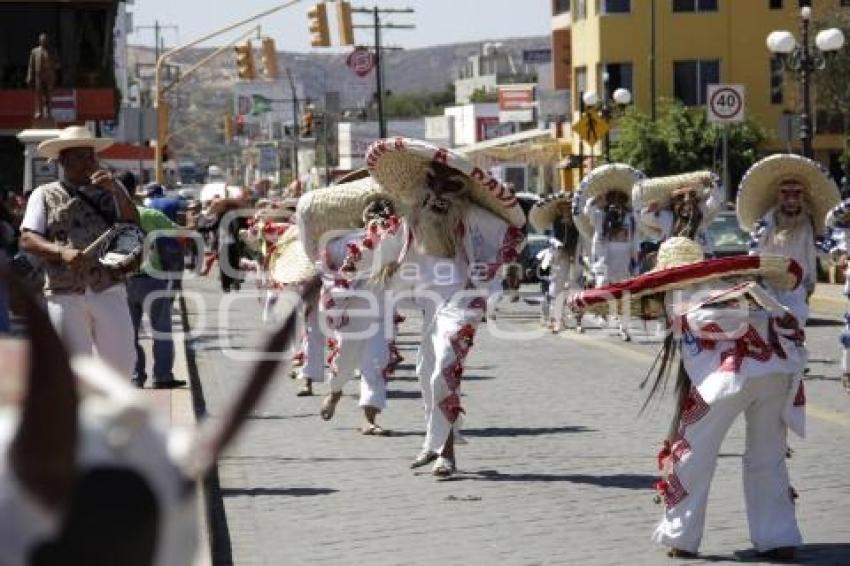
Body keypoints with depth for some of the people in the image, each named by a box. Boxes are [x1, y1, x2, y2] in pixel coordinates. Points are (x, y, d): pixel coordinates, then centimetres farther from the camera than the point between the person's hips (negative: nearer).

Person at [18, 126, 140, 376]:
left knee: (122, 362, 1)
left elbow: (133, 225, 2)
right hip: (64, 295, -1)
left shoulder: (111, 191, 14)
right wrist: (62, 252, -19)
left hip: (108, 290, 2)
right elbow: (27, 240, -1)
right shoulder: (45, 195, 8)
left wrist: (116, 190, -12)